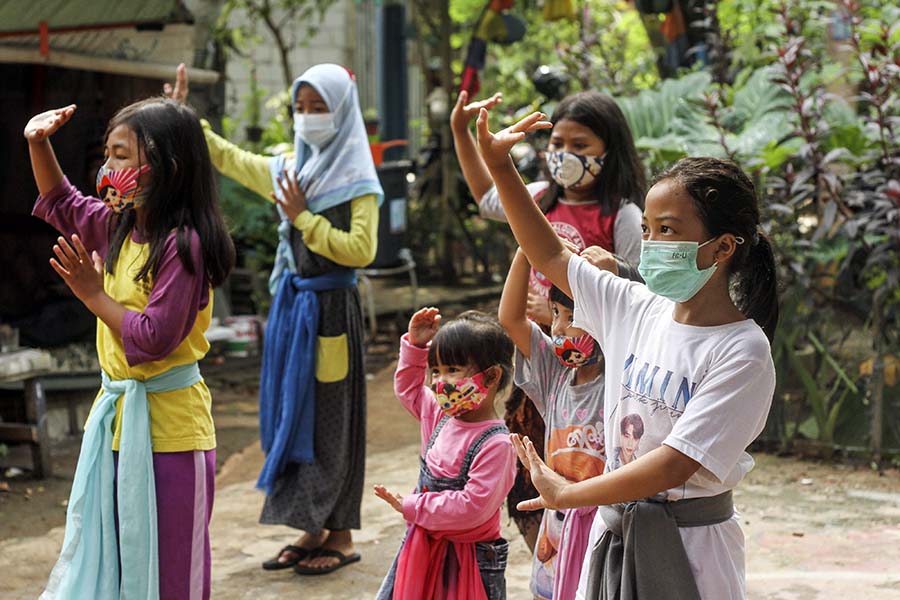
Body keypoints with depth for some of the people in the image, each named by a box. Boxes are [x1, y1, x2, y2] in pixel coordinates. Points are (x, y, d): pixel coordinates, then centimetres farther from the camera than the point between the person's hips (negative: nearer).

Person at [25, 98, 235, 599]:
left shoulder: (184, 245, -22)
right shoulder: (118, 225, 5)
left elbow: (153, 339, -25)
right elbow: (61, 204, 23)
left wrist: (94, 295, -16)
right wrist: (39, 144, 9)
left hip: (166, 427, -9)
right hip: (117, 414, 9)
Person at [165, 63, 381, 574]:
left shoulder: (358, 182, -8)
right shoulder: (286, 171, 9)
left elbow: (362, 250, -17)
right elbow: (226, 156, 22)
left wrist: (304, 217, -15)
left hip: (333, 310, -6)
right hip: (292, 305, 6)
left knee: (330, 419, -1)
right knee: (290, 414, 8)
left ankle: (341, 536, 9)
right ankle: (313, 529, 19)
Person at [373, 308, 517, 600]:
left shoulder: (496, 444, -24)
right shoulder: (441, 416, 2)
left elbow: (472, 506, -29)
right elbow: (408, 388, 22)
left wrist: (411, 506, -19)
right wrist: (415, 345, 7)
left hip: (469, 563, -8)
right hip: (423, 552, 8)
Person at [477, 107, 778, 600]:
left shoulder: (744, 351, -17)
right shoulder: (638, 308, 2)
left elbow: (675, 465, -21)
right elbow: (550, 258, 14)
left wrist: (566, 493, -15)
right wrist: (499, 164, 8)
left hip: (689, 543, -6)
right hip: (613, 527, 6)